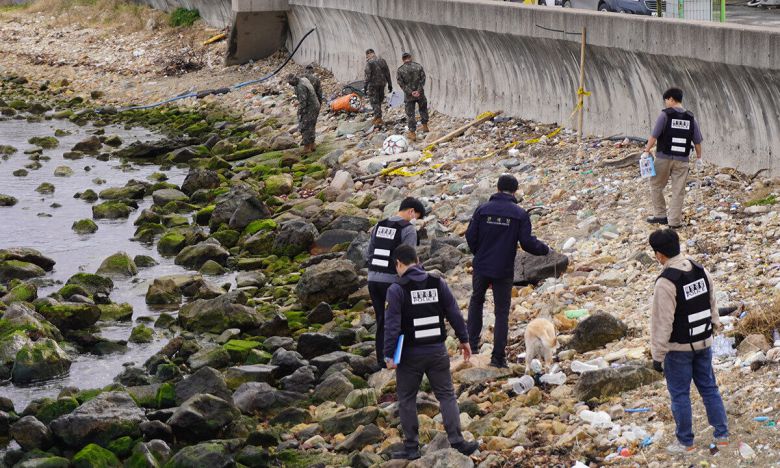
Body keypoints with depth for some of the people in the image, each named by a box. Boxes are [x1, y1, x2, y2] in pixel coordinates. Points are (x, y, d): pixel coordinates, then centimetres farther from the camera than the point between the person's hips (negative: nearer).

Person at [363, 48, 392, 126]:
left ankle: (378, 118, -8)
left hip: (373, 84, -6)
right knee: (379, 100, 16)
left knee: (374, 101, -2)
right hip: (382, 83, 6)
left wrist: (366, 86, -11)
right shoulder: (382, 60, 9)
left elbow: (368, 75, -15)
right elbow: (387, 73, 10)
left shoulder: (369, 62, -10)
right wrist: (389, 84, 14)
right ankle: (377, 117, 21)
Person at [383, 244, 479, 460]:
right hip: (437, 351, 3)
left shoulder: (397, 290, -11)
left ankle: (411, 447, 11)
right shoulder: (438, 284, 2)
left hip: (410, 354, -3)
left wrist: (389, 354, -10)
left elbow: (392, 325, -14)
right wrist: (464, 339, 15)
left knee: (406, 399, 9)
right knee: (447, 395, 10)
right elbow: (454, 314, 5)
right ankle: (456, 440, -2)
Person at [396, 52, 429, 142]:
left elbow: (401, 83, -13)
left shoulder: (400, 70, -8)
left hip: (409, 95, -2)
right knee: (423, 108, 26)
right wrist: (418, 91, -13)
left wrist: (410, 92, -14)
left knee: (410, 114, 5)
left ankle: (412, 133, 5)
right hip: (420, 94, 2)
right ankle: (425, 126, 35)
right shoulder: (418, 66, -2)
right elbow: (422, 79, -7)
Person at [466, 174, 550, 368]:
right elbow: (527, 242, -11)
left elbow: (470, 236, -1)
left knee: (476, 301, 26)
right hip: (504, 271, -2)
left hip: (481, 267, 2)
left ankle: (472, 343, 22)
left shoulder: (482, 210, -3)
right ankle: (498, 357, 3)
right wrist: (545, 249, 8)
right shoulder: (520, 214, -7)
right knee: (502, 312, 5)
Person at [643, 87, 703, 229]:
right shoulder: (690, 118, 7)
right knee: (678, 191, 6)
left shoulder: (665, 115, -8)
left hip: (664, 158, -3)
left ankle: (660, 215, 15)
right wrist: (699, 157, 21)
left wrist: (647, 150, -3)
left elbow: (654, 136, -12)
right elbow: (697, 141, 10)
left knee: (656, 186, 14)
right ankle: (675, 221, 7)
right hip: (682, 160, 4)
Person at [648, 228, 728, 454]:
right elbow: (711, 306, 11)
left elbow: (662, 322, -21)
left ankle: (685, 442, 14)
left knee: (680, 394, 6)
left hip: (679, 348, -6)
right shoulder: (701, 271, -1)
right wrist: (714, 325, 26)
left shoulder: (666, 282, -23)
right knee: (709, 388, 16)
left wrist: (657, 355, -14)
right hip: (704, 342, 7)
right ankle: (721, 435, 21)